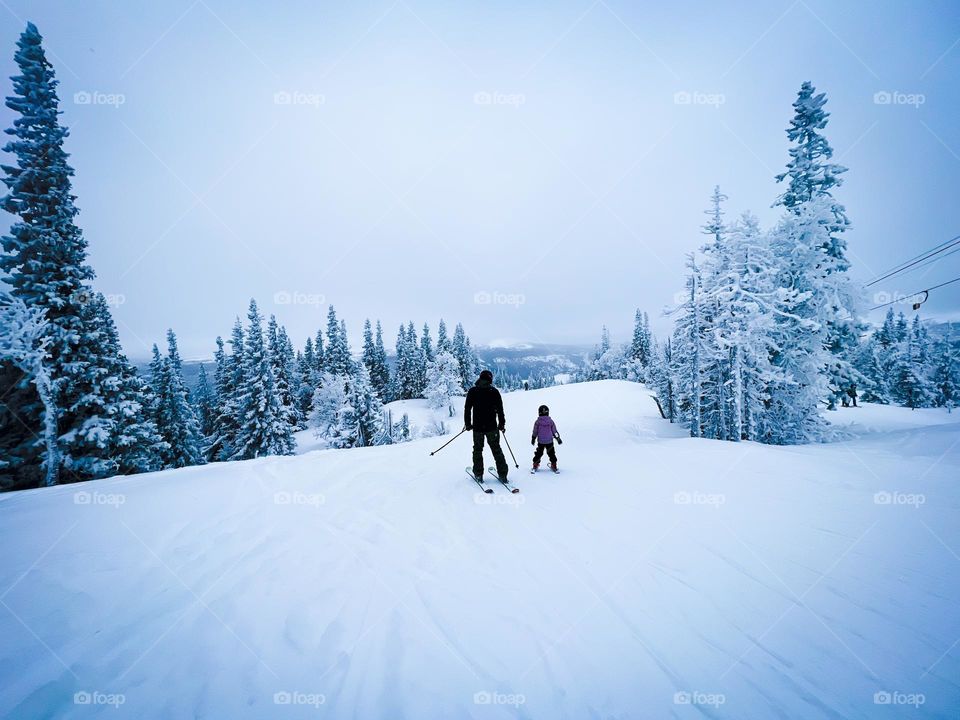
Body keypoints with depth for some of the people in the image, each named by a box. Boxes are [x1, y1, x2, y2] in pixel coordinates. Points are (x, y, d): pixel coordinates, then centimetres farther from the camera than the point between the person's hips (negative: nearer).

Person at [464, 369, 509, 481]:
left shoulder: (472, 391, -2)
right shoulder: (494, 391, -2)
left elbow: (467, 408, -2)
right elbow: (500, 410, 0)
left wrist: (467, 423, 7)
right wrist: (502, 424, 10)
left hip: (477, 427, 0)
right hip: (492, 427, 0)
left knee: (478, 449, 13)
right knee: (496, 449, 11)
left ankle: (478, 474, 12)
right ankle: (502, 474, 10)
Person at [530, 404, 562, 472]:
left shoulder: (537, 421, -7)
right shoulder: (550, 421, -4)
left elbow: (535, 432, 1)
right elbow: (554, 431, 1)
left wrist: (533, 439, 14)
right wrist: (558, 438, 11)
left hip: (540, 441, 0)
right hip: (549, 441, 0)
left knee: (538, 453, 10)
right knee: (551, 454, 11)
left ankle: (535, 466, 11)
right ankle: (554, 466, 15)